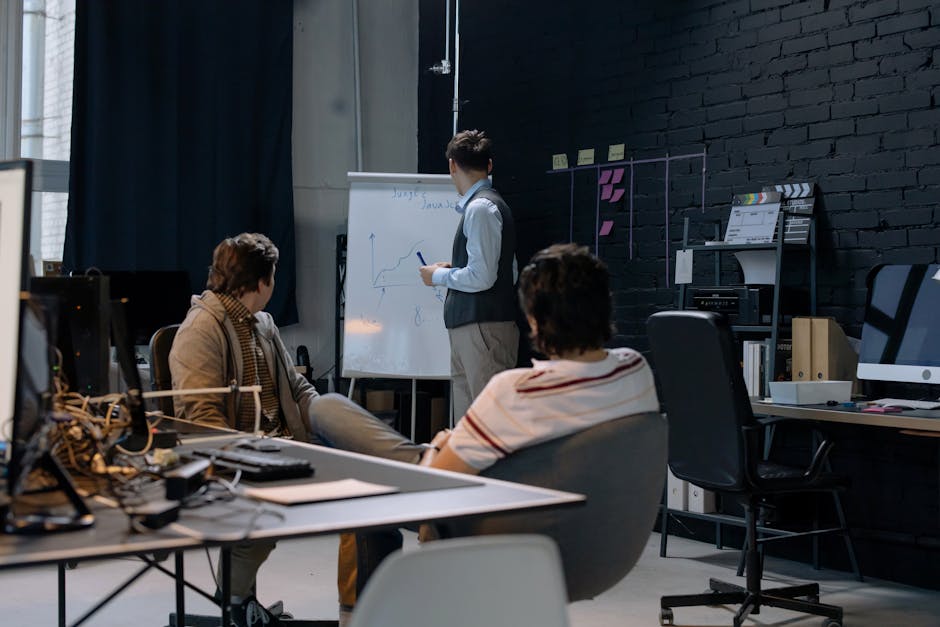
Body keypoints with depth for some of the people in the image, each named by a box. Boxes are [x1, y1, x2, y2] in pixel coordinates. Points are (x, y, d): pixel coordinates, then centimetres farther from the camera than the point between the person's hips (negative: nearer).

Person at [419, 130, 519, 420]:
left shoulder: (480, 208, -13)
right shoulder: (491, 204, 15)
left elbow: (482, 277, -20)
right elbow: (509, 273, 20)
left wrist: (439, 276, -4)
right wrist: (455, 270, 19)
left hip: (484, 329, -10)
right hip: (468, 330, 10)